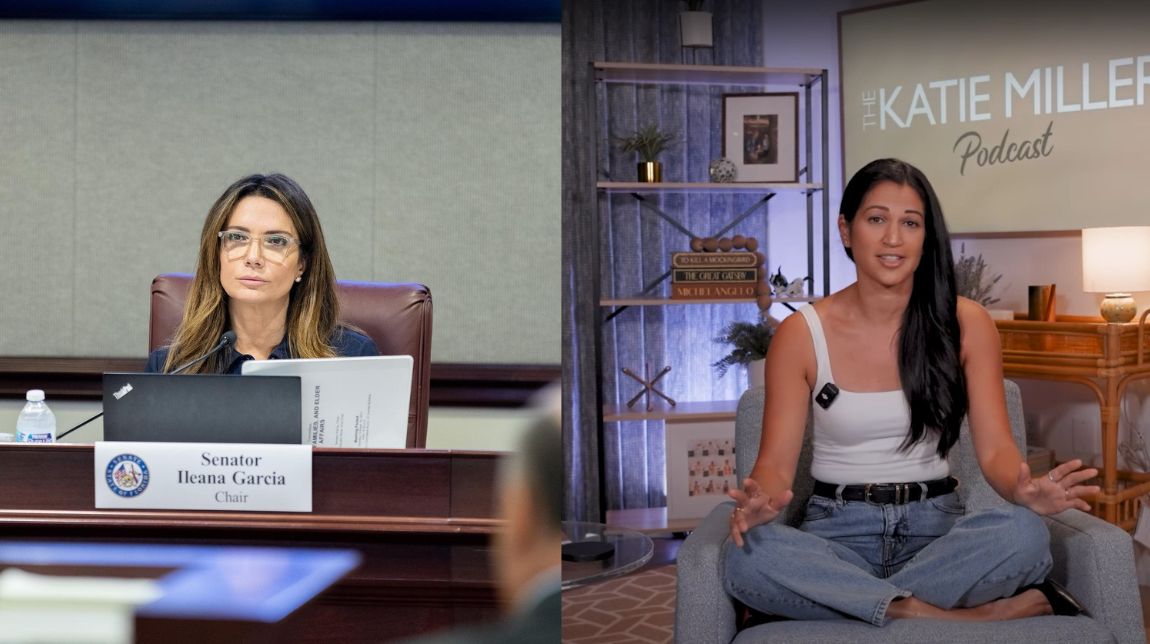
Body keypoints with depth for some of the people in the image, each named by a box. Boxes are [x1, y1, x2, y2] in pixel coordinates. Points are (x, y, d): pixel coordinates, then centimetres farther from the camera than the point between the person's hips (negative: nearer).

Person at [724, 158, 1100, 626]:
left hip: (935, 526, 0)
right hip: (838, 529, 1)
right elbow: (776, 460, -4)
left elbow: (994, 448, -2)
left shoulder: (966, 324, 1)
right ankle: (962, 616, -25)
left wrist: (1025, 490, -27)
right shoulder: (801, 334, -1)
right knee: (748, 555, -34)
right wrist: (761, 500, -29)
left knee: (1024, 533, -32)